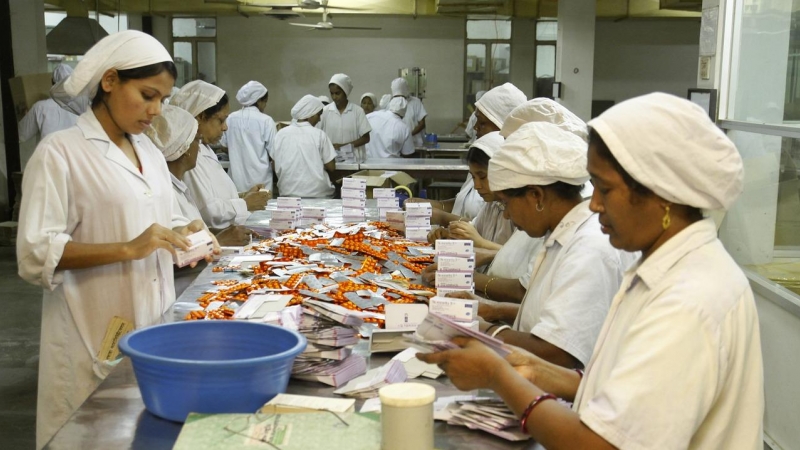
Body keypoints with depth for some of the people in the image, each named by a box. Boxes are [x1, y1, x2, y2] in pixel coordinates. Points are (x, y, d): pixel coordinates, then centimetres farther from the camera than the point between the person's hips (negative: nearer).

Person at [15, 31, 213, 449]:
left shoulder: (149, 151, 11)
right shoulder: (59, 153, -11)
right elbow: (35, 255, -16)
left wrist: (183, 233, -2)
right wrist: (129, 250, -24)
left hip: (154, 328, 7)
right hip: (97, 340, -6)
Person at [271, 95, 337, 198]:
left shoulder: (281, 134, 1)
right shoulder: (319, 135, -7)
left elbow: (275, 166, 8)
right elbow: (331, 167, -5)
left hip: (288, 192, 3)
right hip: (317, 194, -3)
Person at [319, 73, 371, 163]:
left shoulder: (357, 111, -1)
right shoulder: (325, 111, 4)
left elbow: (366, 138, 1)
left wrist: (344, 146, -11)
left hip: (353, 159, -1)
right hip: (331, 159, 1)